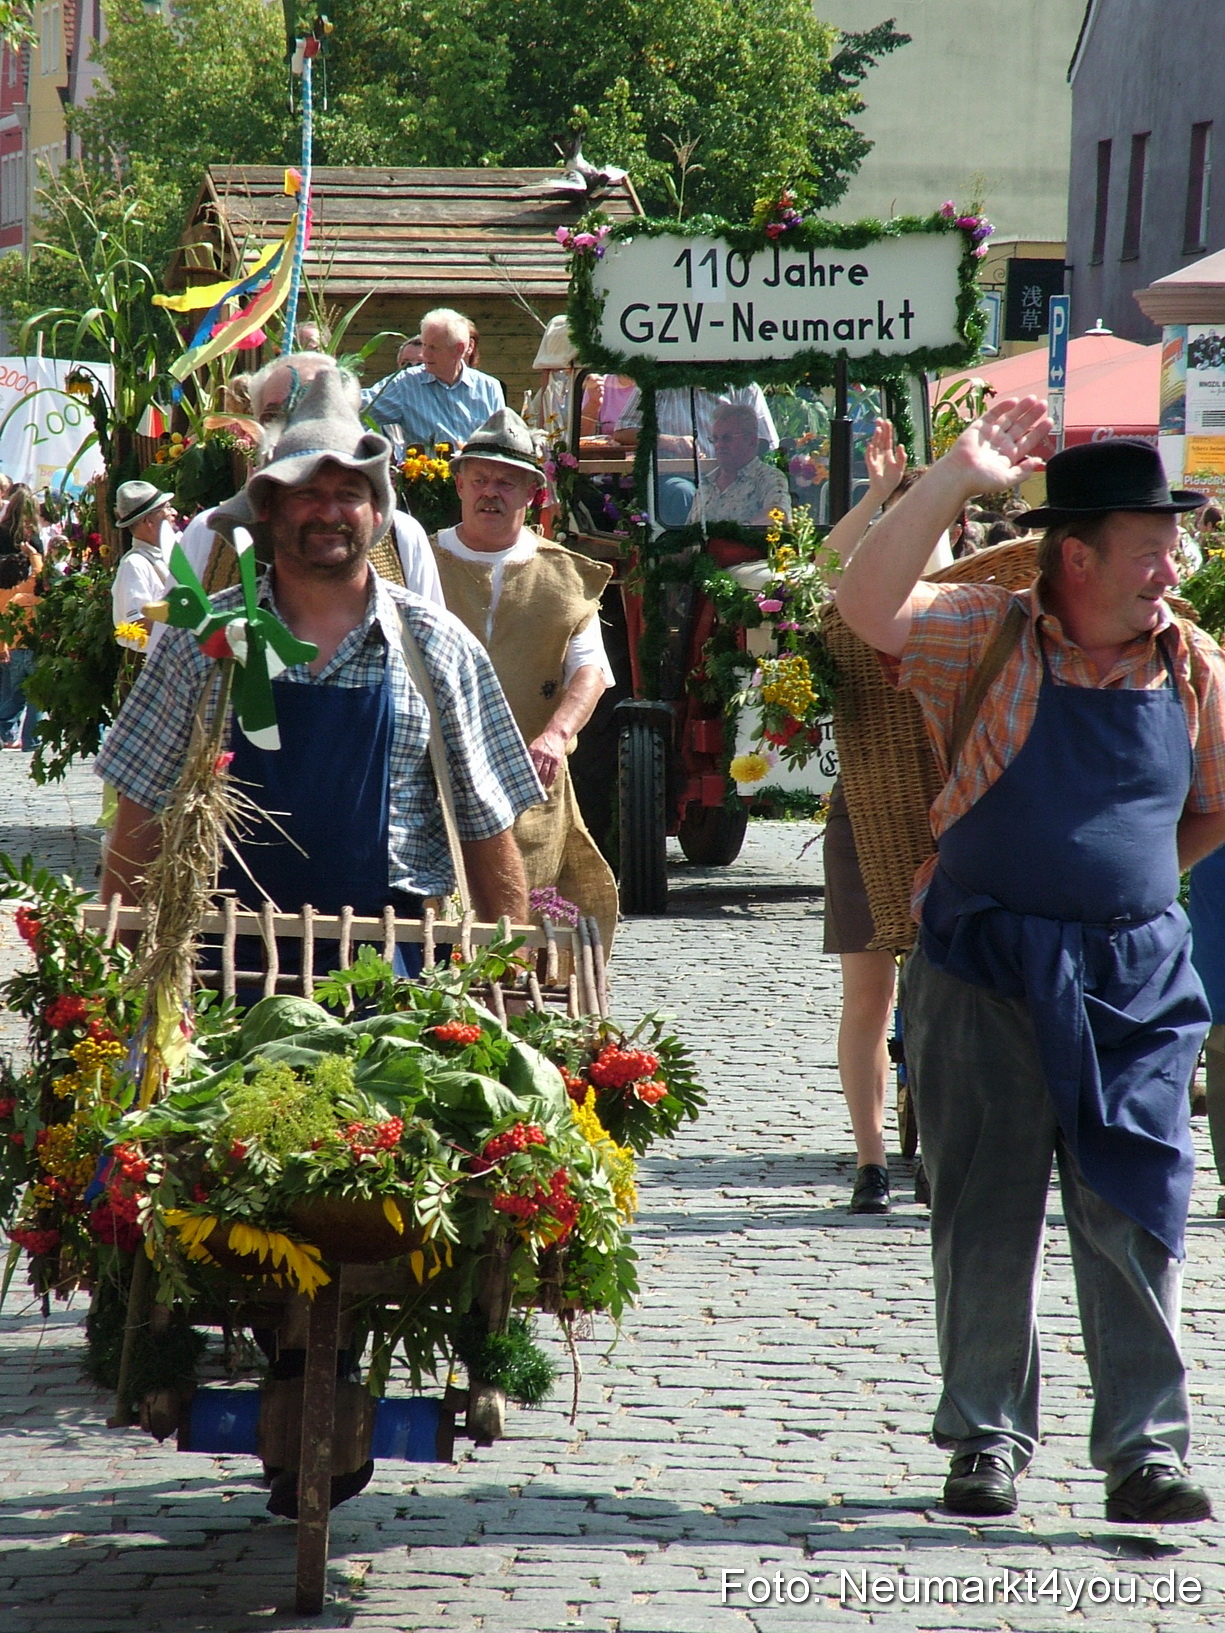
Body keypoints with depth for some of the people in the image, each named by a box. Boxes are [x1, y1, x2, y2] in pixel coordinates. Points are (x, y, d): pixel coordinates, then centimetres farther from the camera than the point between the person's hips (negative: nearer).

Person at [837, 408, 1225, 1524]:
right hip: (985, 974, -2)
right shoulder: (994, 637, -4)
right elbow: (869, 609, -20)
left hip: (1135, 980, 2)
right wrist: (956, 478, -23)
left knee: (1135, 1217, -2)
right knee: (985, 1218, 5)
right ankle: (988, 1439, 16)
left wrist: (1131, 886, 11)